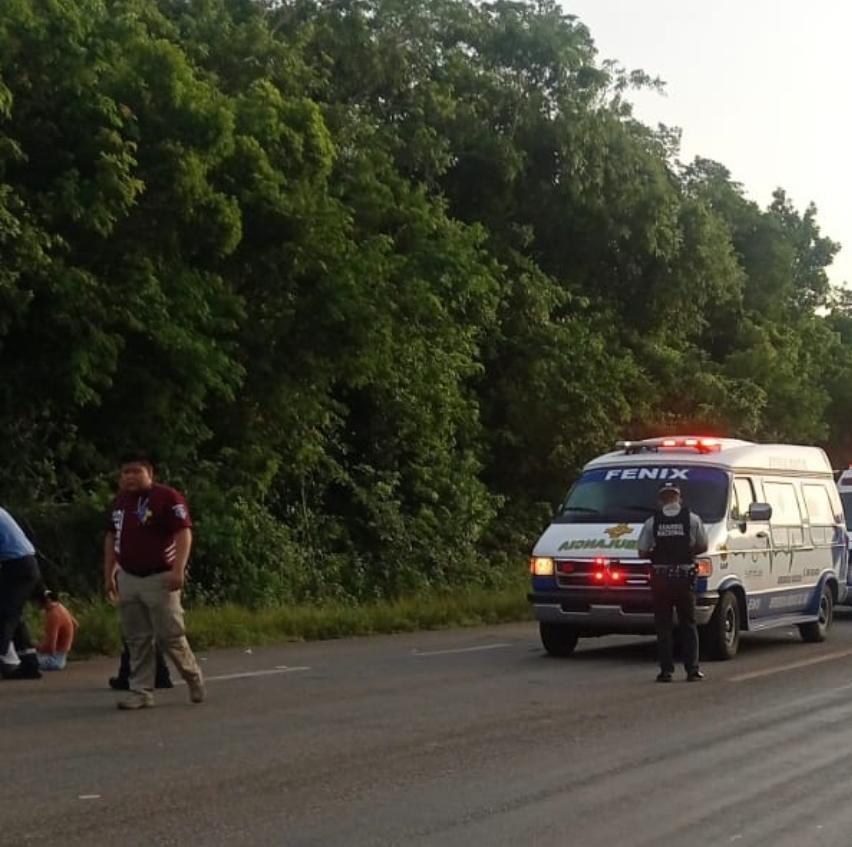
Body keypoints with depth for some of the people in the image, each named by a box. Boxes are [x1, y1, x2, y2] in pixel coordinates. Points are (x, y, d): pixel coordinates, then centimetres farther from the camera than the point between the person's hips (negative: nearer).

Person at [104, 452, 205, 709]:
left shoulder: (168, 497, -10)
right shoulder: (119, 501, 12)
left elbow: (184, 533, -15)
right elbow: (111, 537, 20)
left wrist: (178, 570, -24)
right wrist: (108, 574, 17)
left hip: (159, 579, -6)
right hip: (128, 579, 6)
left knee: (170, 635, -3)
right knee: (137, 639, 7)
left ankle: (193, 677, 19)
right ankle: (141, 691, 11)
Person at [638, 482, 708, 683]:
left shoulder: (652, 522, -2)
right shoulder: (692, 519, -2)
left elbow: (642, 552, -2)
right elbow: (702, 547, 5)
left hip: (660, 577, 0)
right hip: (684, 576, 0)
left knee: (663, 625, 7)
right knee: (688, 624, 10)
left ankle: (666, 670, 4)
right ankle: (692, 669, 7)